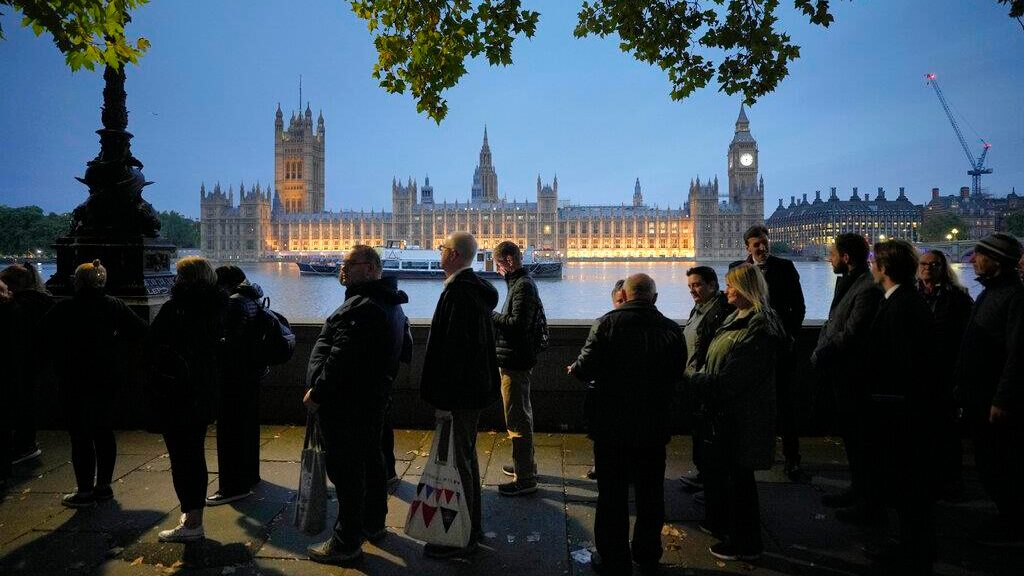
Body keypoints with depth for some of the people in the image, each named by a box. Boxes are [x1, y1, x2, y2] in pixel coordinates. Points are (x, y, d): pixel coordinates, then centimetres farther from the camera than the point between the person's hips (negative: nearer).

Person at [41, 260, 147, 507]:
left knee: (80, 435, 2)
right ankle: (103, 485, 20)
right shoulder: (114, 306, -2)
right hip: (107, 379, 4)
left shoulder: (64, 309, -12)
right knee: (104, 431, 13)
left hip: (75, 382, -4)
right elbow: (140, 330, -1)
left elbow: (44, 333, -5)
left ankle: (85, 491, 7)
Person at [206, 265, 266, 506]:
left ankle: (234, 486, 0)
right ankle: (250, 474, 33)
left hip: (235, 375, -10)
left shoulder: (234, 303, -17)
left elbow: (231, 342, -23)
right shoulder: (251, 300, 12)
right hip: (251, 373, 10)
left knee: (231, 430, -4)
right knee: (248, 424, 19)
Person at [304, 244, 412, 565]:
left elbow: (341, 359, -27)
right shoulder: (391, 305, 12)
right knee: (371, 460, 21)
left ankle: (347, 543, 7)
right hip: (375, 398, 11)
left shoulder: (361, 306, -23)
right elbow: (404, 352, 20)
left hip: (345, 403, -11)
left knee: (345, 469, -2)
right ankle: (374, 523, 36)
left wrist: (317, 393, -18)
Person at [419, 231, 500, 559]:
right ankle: (472, 527, 31)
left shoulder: (457, 292, -19)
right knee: (467, 456, 19)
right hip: (477, 389, 10)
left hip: (459, 393, -10)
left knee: (457, 461, -2)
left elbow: (451, 348, -24)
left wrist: (442, 400, -22)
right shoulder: (479, 290, 12)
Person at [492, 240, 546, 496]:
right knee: (521, 416, 21)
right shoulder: (522, 282, 15)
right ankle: (526, 465, 34)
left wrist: (491, 315, -15)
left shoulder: (523, 286, -17)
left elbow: (517, 323, -26)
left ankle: (525, 478, 3)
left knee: (517, 420, -4)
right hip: (516, 360, 11)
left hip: (515, 362, -11)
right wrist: (495, 317, 5)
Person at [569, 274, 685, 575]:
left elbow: (586, 368, -15)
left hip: (612, 426, -3)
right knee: (651, 494, 19)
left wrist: (573, 369, 7)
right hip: (654, 426, 3)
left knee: (612, 496, 9)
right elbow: (677, 376, 3)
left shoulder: (606, 324, -15)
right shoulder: (672, 330, -5)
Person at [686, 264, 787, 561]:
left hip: (741, 417, -10)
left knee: (739, 476, 5)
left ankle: (746, 543, 21)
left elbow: (731, 378, -25)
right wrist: (697, 380, -1)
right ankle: (718, 522, 41)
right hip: (723, 413, 10)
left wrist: (692, 383, -17)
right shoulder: (738, 318, 9)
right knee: (715, 468, 22)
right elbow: (716, 366, 12)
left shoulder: (759, 327, -23)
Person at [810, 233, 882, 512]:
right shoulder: (845, 281, 11)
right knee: (849, 430, 17)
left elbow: (851, 335, -23)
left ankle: (860, 491, 17)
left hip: (853, 374, -9)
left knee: (854, 432, 2)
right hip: (841, 372, 9)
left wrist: (821, 354, -12)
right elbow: (832, 322, 14)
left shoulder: (868, 288, -21)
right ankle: (860, 486, 30)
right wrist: (821, 352, 0)